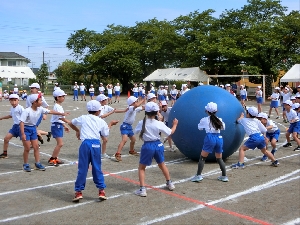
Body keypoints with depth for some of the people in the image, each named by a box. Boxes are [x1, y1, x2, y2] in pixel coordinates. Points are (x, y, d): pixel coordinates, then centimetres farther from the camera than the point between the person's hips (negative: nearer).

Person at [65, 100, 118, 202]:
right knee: (97, 168, 12)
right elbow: (105, 134, 20)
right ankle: (101, 190, 14)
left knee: (82, 168, 3)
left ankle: (78, 191, 6)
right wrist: (110, 124, 35)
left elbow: (70, 123, 25)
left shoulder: (83, 118, 12)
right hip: (96, 144, 1)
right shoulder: (101, 121, 13)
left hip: (86, 143, -1)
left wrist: (77, 130, 43)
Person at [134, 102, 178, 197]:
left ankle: (142, 189, 1)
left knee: (141, 167, 11)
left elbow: (136, 131, 5)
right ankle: (169, 183, 40)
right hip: (158, 145, 2)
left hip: (147, 146, -2)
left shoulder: (141, 123, -12)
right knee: (162, 165, 25)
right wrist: (175, 124, 15)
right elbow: (171, 132, -1)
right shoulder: (159, 124, -11)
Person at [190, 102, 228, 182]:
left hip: (210, 138, -4)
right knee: (219, 158, 16)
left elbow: (199, 128, 20)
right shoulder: (219, 120, 12)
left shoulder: (204, 120, 3)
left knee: (202, 157, 3)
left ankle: (198, 175, -3)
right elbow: (223, 127, 30)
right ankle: (224, 176, 18)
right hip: (219, 138, 4)